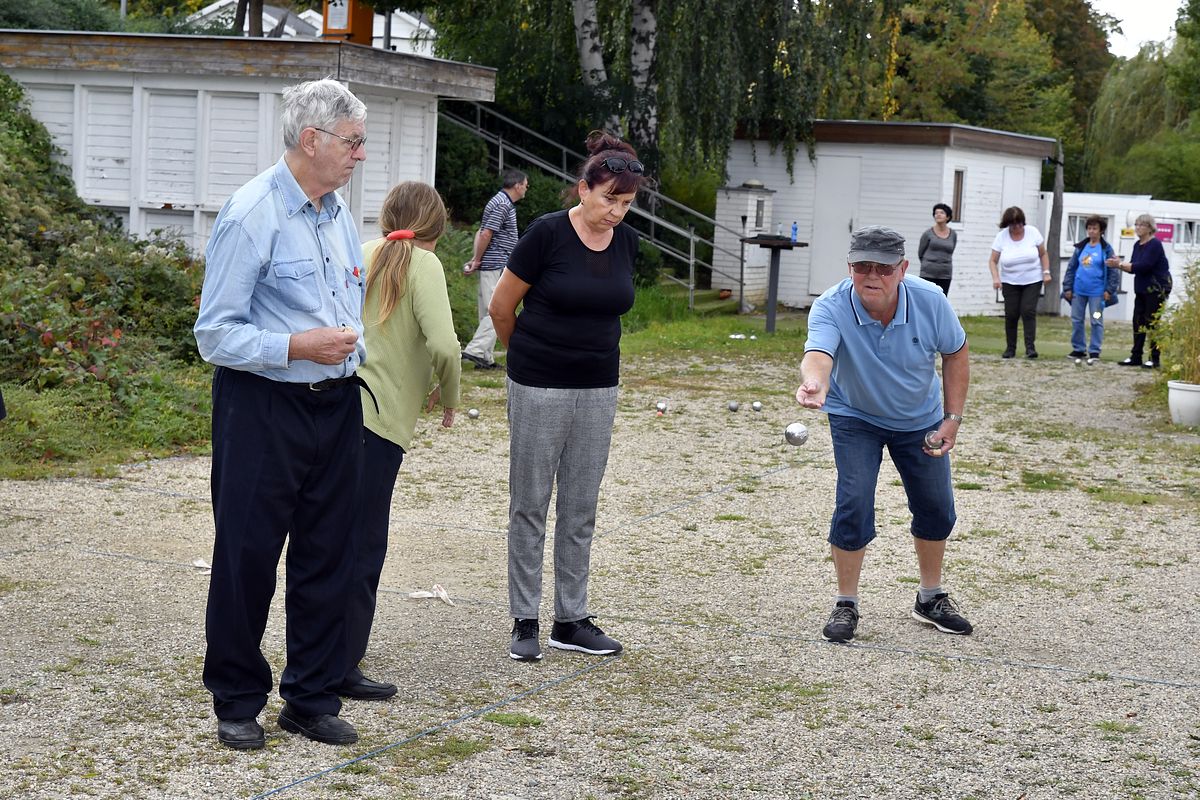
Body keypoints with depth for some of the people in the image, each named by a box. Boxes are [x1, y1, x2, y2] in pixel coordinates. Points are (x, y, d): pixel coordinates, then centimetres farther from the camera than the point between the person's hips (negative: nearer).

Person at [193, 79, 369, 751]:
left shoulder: (339, 210, 10)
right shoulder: (252, 215, -14)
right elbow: (216, 334, -15)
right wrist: (299, 347, -23)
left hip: (337, 406, 7)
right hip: (264, 410, -7)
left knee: (328, 556, 10)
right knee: (248, 556, 2)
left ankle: (313, 698, 22)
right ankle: (238, 702, 18)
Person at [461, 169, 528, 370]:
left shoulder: (503, 203, 18)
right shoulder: (503, 205, -14)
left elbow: (481, 233, 16)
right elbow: (485, 235, -18)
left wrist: (475, 259, 5)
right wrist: (477, 261, -7)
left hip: (492, 267, 10)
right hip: (496, 266, -10)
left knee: (488, 313, 10)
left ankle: (486, 358, 13)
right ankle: (475, 350, -16)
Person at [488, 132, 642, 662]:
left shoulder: (626, 243, 2)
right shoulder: (548, 234, -14)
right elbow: (501, 307, -5)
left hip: (598, 389, 5)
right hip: (539, 389, -5)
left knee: (580, 509, 10)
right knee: (530, 505, 3)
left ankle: (571, 620, 18)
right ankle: (524, 620, 11)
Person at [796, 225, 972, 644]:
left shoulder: (930, 301, -25)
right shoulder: (831, 307, -32)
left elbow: (955, 354, -7)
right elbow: (818, 354, -51)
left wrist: (953, 419, -11)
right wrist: (813, 383, -75)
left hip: (920, 419, 3)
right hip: (856, 417, -3)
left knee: (936, 509, 9)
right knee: (853, 506, -16)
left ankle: (931, 598, 32)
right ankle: (845, 605, 2)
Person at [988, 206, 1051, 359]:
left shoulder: (1032, 232, -5)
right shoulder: (1001, 237, -6)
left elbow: (1043, 254, 5)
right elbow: (993, 261, -3)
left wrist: (1046, 272, -5)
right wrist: (996, 278, -18)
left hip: (1032, 281, -1)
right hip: (1010, 283, 1)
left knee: (1028, 311, -12)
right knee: (1011, 314, -1)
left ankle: (1030, 347, -13)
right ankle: (1010, 348, 9)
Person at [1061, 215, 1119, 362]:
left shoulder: (1106, 249, -3)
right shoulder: (1080, 247, 8)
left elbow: (1112, 271, -3)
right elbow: (1071, 267, 12)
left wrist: (1109, 290, -9)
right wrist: (1067, 287, 7)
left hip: (1097, 292, -4)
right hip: (1079, 290, 4)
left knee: (1096, 321, 1)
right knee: (1076, 320, 8)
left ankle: (1094, 351, 6)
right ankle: (1078, 349, 19)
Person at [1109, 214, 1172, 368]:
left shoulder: (1154, 244, -15)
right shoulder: (1138, 245, 11)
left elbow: (1143, 266, -23)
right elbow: (1133, 267, 10)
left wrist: (1120, 264, -19)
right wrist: (1119, 264, -7)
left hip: (1156, 289, -8)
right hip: (1142, 289, 8)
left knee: (1152, 322, -6)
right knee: (1138, 321, 6)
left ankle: (1154, 359, 0)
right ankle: (1136, 357, 10)